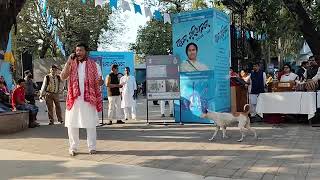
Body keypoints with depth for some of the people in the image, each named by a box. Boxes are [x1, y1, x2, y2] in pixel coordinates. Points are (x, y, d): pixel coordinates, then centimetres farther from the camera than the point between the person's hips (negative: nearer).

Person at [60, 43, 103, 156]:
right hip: (74, 99, 1)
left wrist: (100, 82, -18)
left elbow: (99, 81, 7)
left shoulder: (94, 65, 6)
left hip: (89, 99, -1)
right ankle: (73, 148, 15)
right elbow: (62, 77, -4)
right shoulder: (71, 65, 9)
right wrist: (69, 62, -9)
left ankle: (92, 147, 15)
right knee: (72, 124, 4)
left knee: (91, 124, 4)